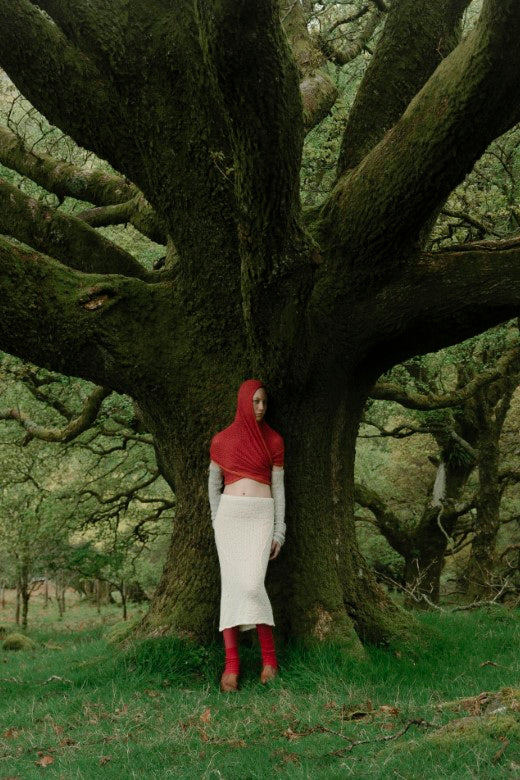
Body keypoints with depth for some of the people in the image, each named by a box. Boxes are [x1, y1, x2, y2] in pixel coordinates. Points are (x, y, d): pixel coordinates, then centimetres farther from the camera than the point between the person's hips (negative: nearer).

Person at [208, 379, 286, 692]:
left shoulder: (274, 440, 7)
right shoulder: (222, 440, 8)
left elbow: (278, 487, 7)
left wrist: (279, 531, 2)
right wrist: (218, 521, 8)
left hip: (261, 516, -1)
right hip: (229, 514, 1)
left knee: (252, 584, -17)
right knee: (231, 584, -7)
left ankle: (269, 655, -3)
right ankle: (232, 663, -6)